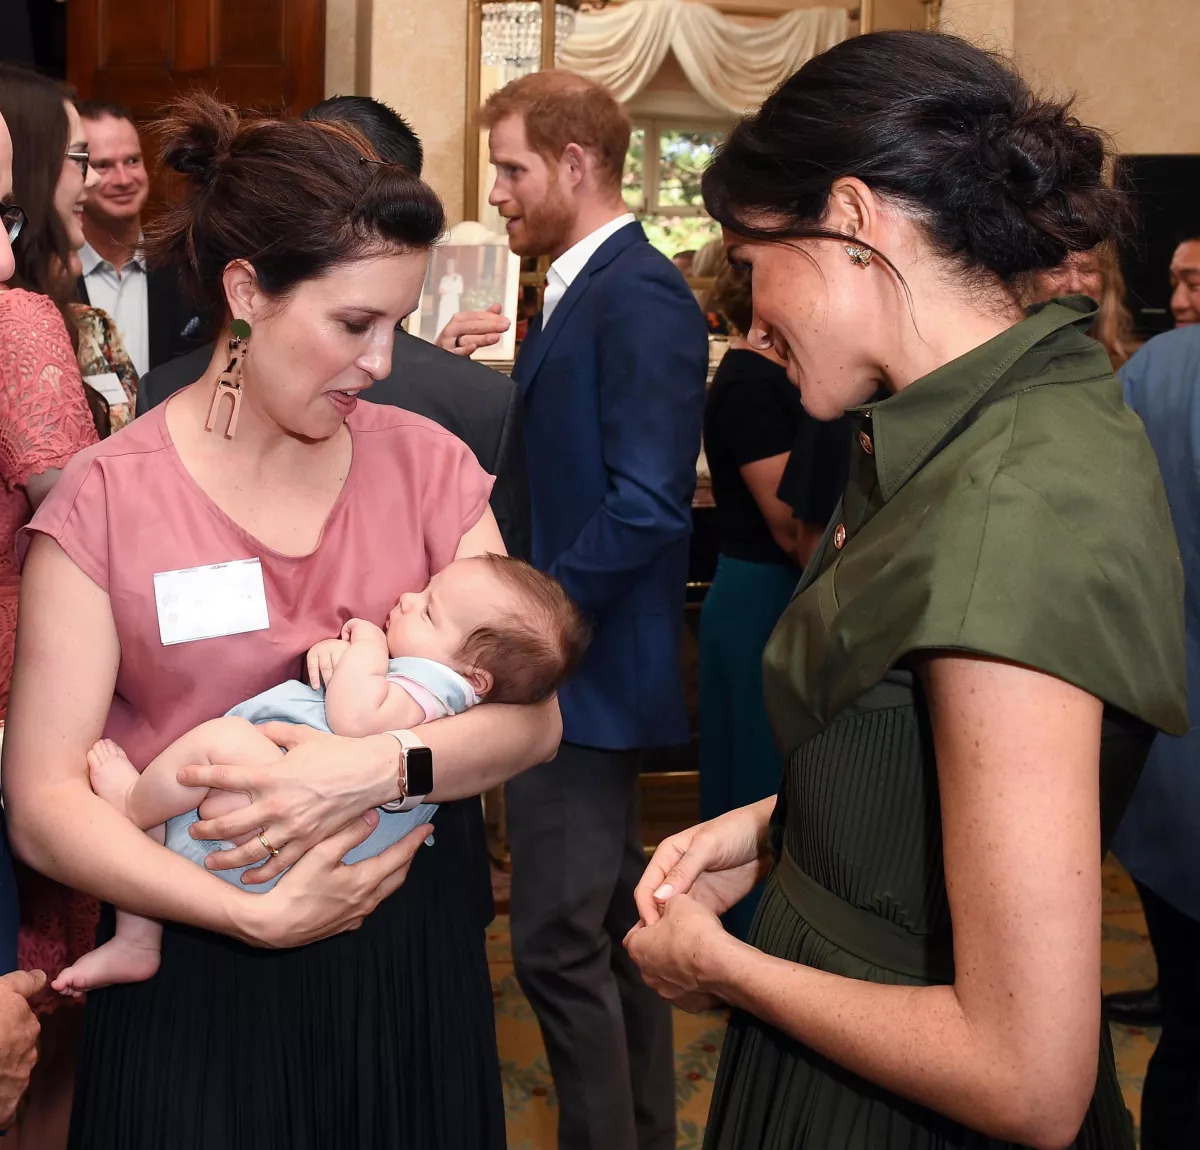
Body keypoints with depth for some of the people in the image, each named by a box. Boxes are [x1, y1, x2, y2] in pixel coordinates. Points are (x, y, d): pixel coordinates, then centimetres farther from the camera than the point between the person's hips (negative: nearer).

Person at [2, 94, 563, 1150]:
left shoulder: (427, 462, -2)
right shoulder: (107, 501, -9)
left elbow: (533, 718, -5)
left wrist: (387, 766, -23)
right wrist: (254, 914, -22)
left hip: (414, 949, 3)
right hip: (206, 980, -3)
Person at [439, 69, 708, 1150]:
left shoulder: (641, 295, -15)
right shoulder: (579, 290, 14)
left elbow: (648, 502, -23)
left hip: (586, 664, -10)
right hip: (569, 657, 10)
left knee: (558, 940, -4)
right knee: (614, 926, 18)